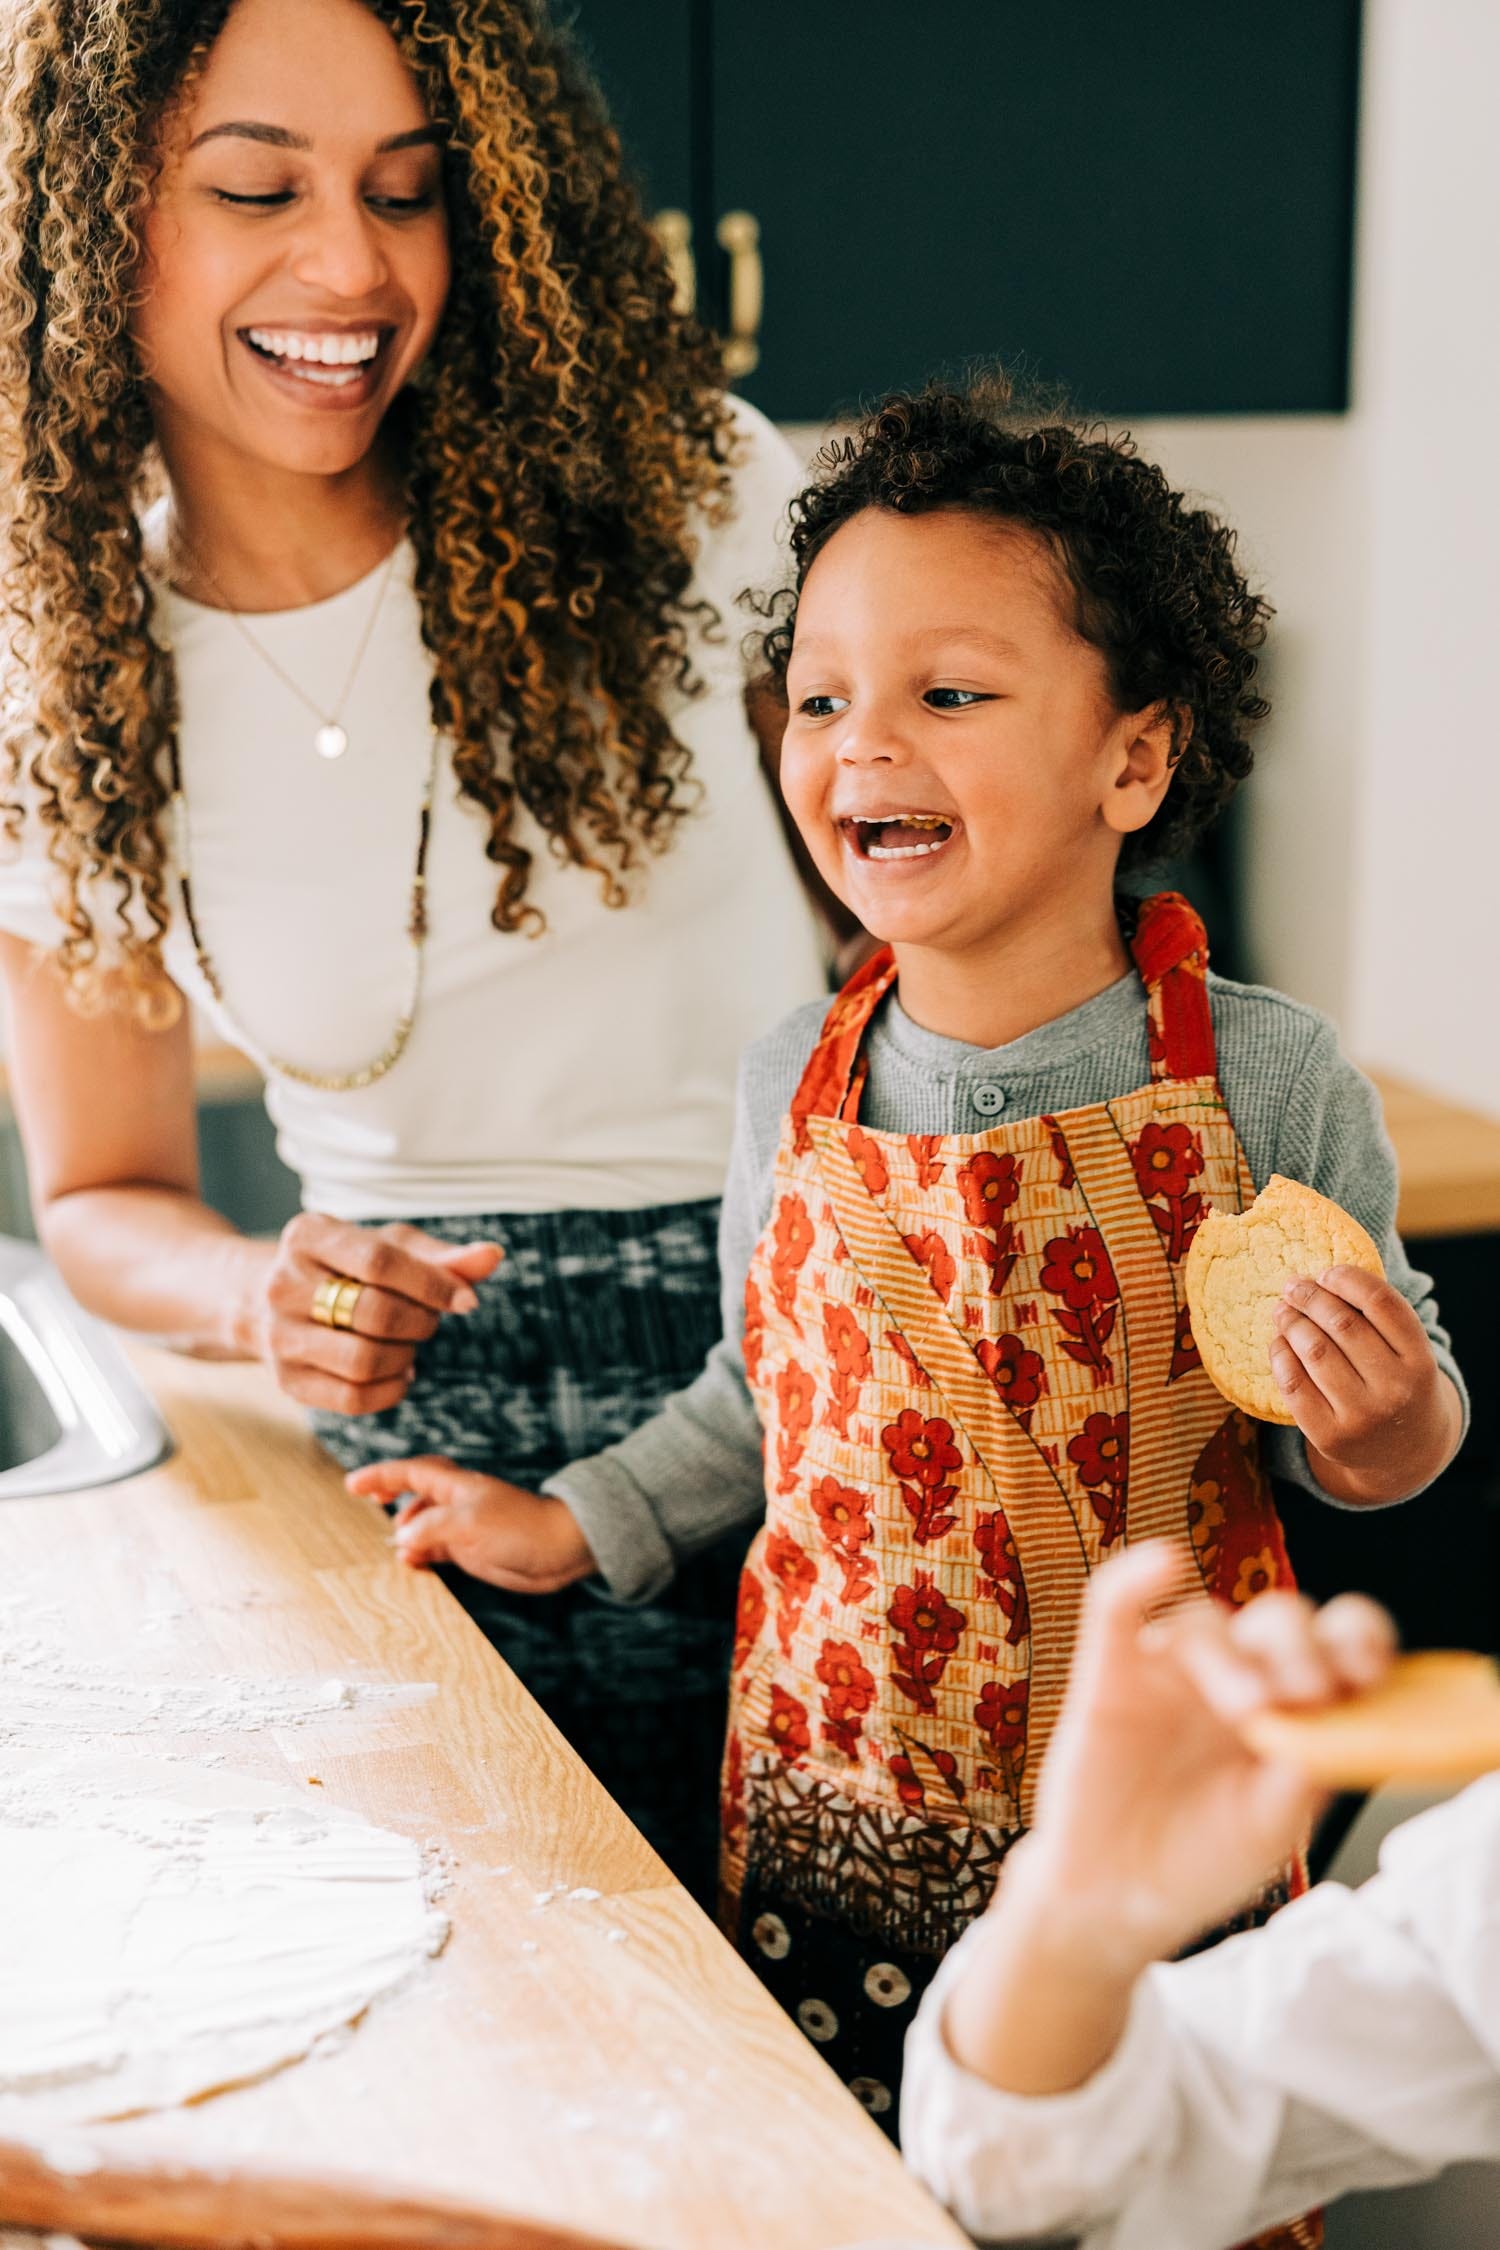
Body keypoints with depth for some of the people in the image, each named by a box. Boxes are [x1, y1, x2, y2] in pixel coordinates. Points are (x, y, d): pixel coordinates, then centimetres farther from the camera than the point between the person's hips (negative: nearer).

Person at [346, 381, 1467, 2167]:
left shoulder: (1266, 1080, -11)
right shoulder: (794, 1087, -2)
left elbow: (1400, 1412, 0)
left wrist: (1378, 1434, -20)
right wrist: (575, 1527, 12)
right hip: (835, 1810, 2)